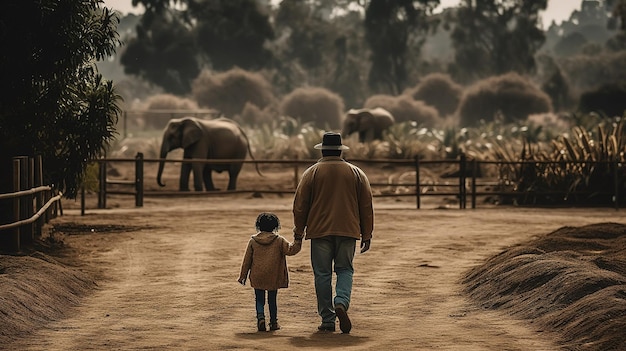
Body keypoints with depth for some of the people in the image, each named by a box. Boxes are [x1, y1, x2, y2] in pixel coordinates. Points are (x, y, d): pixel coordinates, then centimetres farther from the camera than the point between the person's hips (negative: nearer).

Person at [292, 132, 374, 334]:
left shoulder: (312, 173, 2)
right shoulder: (356, 173, 7)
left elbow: (300, 205, 2)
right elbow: (366, 205, 7)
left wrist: (299, 231, 12)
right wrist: (366, 234, 12)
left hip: (319, 231, -1)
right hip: (348, 230, 1)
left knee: (322, 274, 4)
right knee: (345, 270, 11)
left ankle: (328, 320, 3)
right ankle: (341, 302, -16)